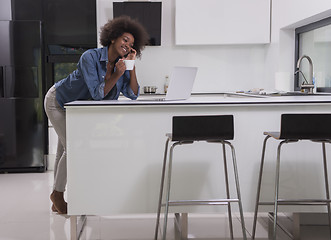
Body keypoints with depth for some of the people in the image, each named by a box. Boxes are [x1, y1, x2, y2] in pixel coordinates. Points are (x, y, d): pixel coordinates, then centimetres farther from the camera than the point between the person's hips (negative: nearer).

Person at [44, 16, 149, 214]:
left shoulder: (121, 64, -11)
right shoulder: (90, 58, -30)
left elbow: (132, 95, -18)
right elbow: (98, 93, -32)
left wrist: (132, 67, -24)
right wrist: (116, 75, -40)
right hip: (58, 101, -6)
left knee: (64, 151, 12)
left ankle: (57, 199, 24)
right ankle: (58, 193, 11)